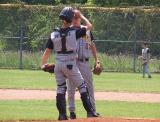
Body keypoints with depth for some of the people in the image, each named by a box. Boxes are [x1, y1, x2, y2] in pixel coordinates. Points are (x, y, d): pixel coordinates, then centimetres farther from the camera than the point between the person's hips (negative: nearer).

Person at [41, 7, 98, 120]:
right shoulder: (74, 32, -11)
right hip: (70, 64, -3)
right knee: (82, 86, 6)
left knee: (60, 88, 11)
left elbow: (47, 51, 0)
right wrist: (82, 16, 14)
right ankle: (90, 111, 3)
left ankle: (62, 114, 9)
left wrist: (43, 65, 9)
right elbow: (89, 26, 1)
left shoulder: (54, 34, -2)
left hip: (58, 64, 3)